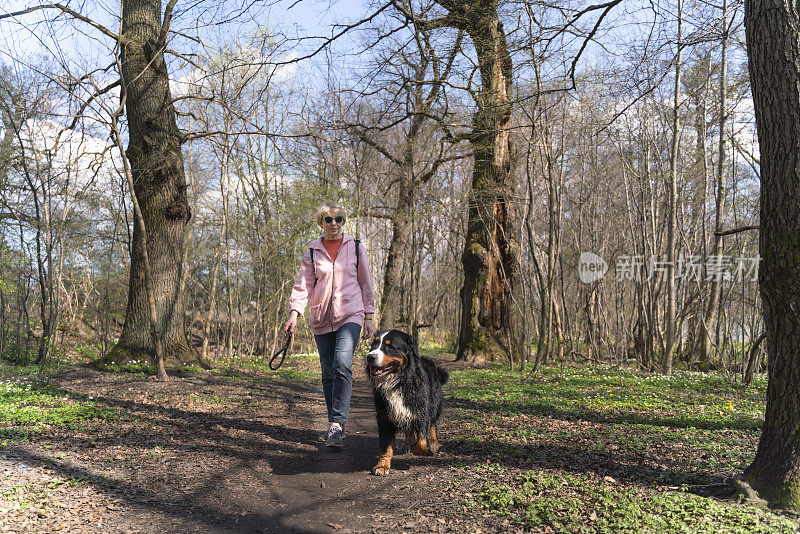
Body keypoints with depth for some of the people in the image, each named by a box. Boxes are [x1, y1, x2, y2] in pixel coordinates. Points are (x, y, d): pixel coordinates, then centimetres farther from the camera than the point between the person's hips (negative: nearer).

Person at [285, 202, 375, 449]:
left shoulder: (356, 247, 7)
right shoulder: (312, 252, 9)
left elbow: (365, 283, 11)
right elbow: (303, 285, 6)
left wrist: (368, 316, 8)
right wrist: (294, 312, -9)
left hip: (350, 315, -2)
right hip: (321, 319, 2)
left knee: (342, 365, -22)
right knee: (328, 373, 6)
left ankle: (337, 423, -19)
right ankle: (336, 425, 20)